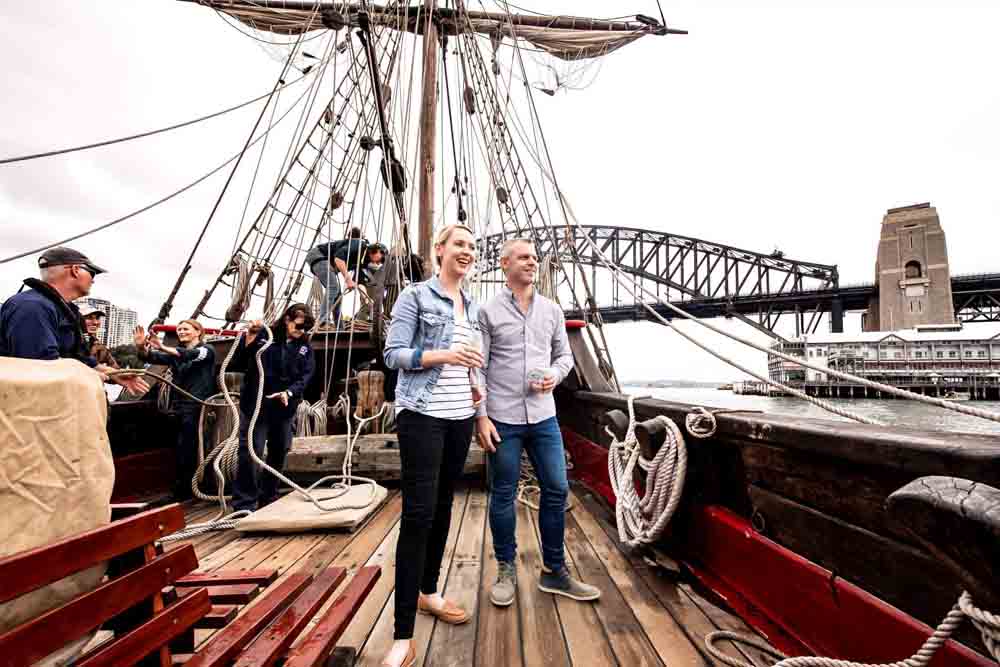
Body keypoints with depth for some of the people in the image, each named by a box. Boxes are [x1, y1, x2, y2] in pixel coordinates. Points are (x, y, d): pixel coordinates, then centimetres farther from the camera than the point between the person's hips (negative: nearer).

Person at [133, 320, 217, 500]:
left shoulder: (206, 350, -1)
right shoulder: (175, 353, 18)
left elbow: (192, 355, -23)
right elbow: (152, 357, 2)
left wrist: (163, 347, -36)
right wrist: (141, 347, -20)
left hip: (197, 407, -6)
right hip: (178, 406, 6)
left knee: (185, 450, -6)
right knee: (180, 449, 9)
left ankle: (183, 490, 4)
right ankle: (183, 489, 20)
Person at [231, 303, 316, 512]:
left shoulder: (305, 347, 3)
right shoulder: (263, 336, -7)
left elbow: (306, 376, -3)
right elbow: (236, 364, -10)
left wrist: (289, 392, -21)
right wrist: (249, 338, -23)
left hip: (284, 408, 4)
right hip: (255, 405, -4)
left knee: (278, 452, 14)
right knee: (250, 453, -6)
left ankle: (269, 497, 32)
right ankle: (244, 503, 6)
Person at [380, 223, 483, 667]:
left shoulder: (472, 306, 14)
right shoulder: (415, 295, -5)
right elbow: (393, 354, -9)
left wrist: (475, 385, 5)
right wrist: (443, 355, -21)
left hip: (460, 416, 7)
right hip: (422, 416, -6)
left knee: (443, 507, 16)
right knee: (418, 513, -6)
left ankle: (428, 593, 36)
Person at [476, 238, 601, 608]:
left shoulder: (552, 310, 9)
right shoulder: (488, 311, -2)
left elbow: (564, 355, 14)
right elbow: (478, 367, -5)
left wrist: (554, 376, -8)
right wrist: (481, 416, -9)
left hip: (543, 416, 4)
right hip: (502, 418, -3)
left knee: (556, 490, 9)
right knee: (503, 495, 9)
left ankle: (554, 571, 28)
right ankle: (506, 570, 29)